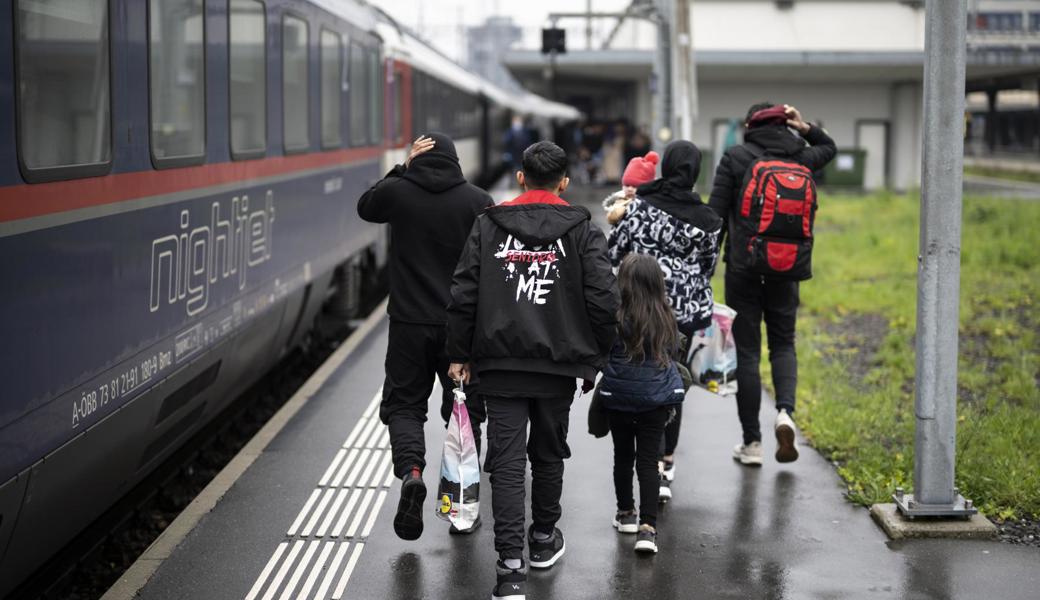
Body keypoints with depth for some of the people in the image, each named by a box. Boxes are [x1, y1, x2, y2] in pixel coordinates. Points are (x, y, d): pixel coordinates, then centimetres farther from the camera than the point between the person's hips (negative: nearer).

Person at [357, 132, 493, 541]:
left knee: (404, 404, 10)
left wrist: (402, 168, 14)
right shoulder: (478, 201, -2)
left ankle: (411, 469, -16)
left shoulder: (397, 192, -3)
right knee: (464, 408, 13)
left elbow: (365, 207, 21)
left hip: (410, 323, -1)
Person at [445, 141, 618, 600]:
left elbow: (462, 295, 1)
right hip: (558, 362, 0)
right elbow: (604, 301, -6)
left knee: (506, 462, -2)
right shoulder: (582, 231, 0)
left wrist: (459, 354, 9)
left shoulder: (489, 225, 4)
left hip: (500, 364, 0)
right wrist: (594, 359, 5)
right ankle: (544, 540, 35)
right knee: (548, 453, 19)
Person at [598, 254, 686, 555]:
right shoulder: (666, 319, -5)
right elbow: (671, 353, 7)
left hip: (618, 397, -2)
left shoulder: (615, 318, -15)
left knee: (623, 456, 17)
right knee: (648, 461, 3)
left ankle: (626, 513, 32)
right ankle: (647, 526, -8)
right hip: (657, 399, 2)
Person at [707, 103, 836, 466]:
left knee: (747, 351, 4)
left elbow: (716, 214, -9)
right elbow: (829, 147, 28)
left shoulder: (734, 158, -5)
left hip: (743, 266, -3)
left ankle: (752, 442, 7)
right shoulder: (798, 157, 5)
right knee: (783, 344, 17)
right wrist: (804, 128, 12)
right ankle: (785, 411, -9)